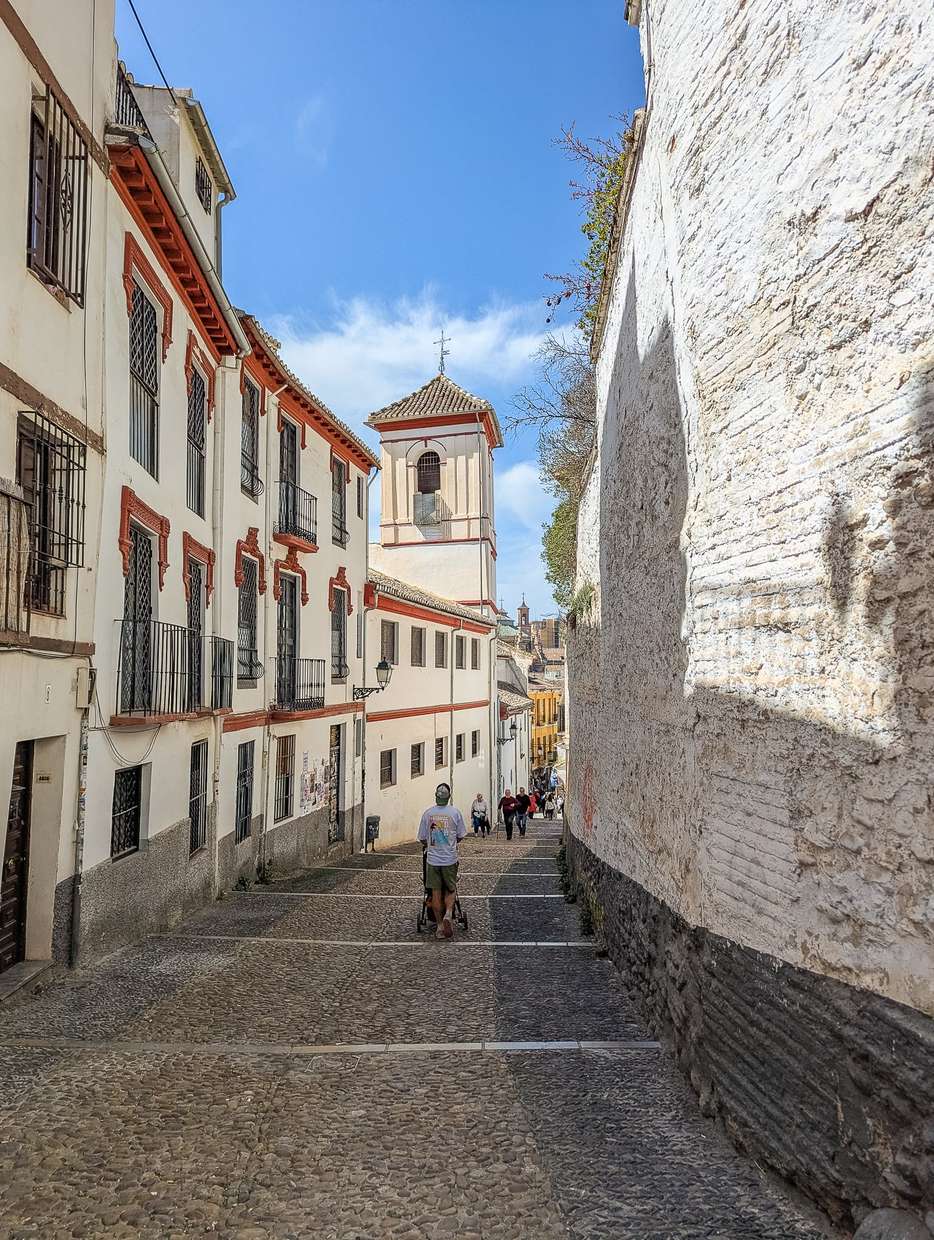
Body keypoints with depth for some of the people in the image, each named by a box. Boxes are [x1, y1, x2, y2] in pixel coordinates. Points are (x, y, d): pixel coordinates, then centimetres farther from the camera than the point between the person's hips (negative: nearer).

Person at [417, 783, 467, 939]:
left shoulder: (428, 813, -4)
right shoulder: (455, 812, -6)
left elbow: (422, 839, 2)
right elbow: (460, 836, 3)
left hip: (432, 859, 1)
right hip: (450, 859, -1)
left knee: (436, 893, 9)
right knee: (451, 890, 13)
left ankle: (440, 925, 13)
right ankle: (448, 914, -11)